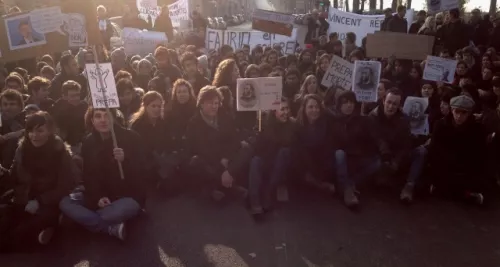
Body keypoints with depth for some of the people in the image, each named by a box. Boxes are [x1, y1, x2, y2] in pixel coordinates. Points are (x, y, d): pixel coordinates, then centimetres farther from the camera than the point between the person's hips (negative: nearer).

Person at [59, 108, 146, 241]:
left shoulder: (131, 137, -10)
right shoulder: (88, 142, 2)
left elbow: (140, 171, -13)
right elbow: (88, 176, 4)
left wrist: (124, 160, -34)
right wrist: (97, 197, -13)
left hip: (128, 196, -5)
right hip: (99, 197, 5)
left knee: (129, 207, -40)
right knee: (65, 203, -16)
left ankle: (90, 221, -13)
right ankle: (112, 228, -24)